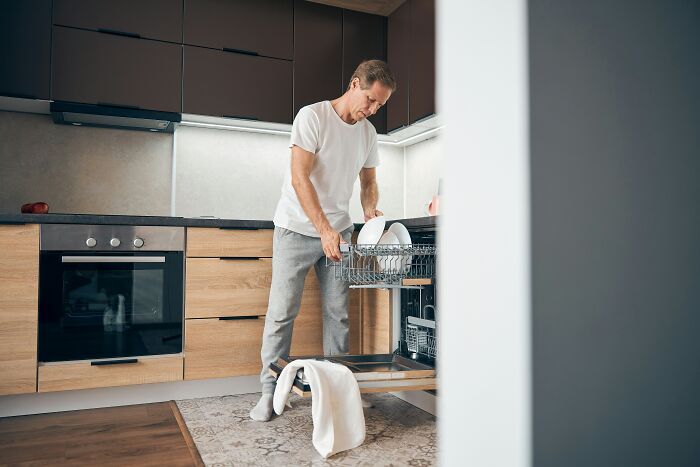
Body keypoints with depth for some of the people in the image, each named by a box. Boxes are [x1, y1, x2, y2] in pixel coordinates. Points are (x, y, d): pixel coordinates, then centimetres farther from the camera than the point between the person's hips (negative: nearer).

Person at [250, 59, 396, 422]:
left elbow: (368, 182, 17)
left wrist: (370, 210, -5)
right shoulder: (312, 116, -11)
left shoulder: (368, 133, 8)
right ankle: (270, 392, 8)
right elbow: (299, 177, -19)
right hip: (297, 229, -5)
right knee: (282, 311, -2)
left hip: (339, 231, 6)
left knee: (338, 312, 6)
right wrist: (324, 229, -27)